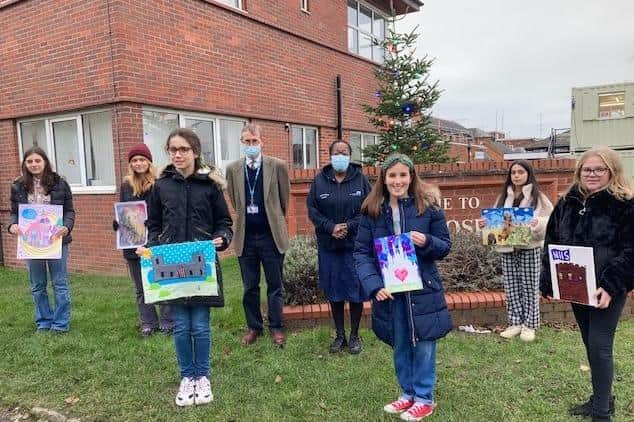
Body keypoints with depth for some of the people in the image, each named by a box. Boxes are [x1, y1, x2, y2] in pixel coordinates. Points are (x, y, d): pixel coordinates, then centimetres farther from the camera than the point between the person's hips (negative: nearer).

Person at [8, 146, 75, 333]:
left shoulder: (59, 183, -4)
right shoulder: (18, 186, 3)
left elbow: (69, 211, -2)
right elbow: (14, 212, 8)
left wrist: (66, 227, -20)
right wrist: (12, 225, -13)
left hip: (56, 240, -2)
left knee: (59, 283, 5)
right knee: (37, 286, 13)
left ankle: (61, 324, 16)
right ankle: (43, 322, 27)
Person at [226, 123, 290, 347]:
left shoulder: (277, 166, -4)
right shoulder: (232, 169, 2)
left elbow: (284, 199, 6)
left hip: (271, 236, -2)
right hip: (245, 237, 2)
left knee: (275, 285, 7)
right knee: (250, 286, 11)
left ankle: (276, 327, 20)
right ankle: (253, 326, 26)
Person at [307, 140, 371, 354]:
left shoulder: (360, 179, -2)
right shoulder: (319, 180, 2)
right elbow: (312, 210, 0)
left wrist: (349, 226, -16)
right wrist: (330, 227, -14)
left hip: (355, 244, -1)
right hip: (328, 245, 2)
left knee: (356, 290, 5)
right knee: (334, 291, 10)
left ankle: (354, 335, 22)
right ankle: (340, 335, 25)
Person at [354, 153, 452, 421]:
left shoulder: (429, 206, -5)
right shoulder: (371, 211, -3)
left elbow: (445, 246, 1)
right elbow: (361, 252, -3)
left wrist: (427, 242, -22)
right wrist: (374, 285, -17)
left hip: (423, 289, -2)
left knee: (423, 345, 8)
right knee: (400, 345, 15)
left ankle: (424, 398, 27)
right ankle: (408, 393, 34)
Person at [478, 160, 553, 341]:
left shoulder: (538, 197, -1)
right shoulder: (503, 198, 11)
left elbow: (551, 221, -6)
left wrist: (538, 223, -25)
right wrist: (486, 224, -3)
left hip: (530, 248, -4)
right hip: (507, 248, 4)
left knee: (529, 287, 4)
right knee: (511, 288, 8)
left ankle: (529, 325, 15)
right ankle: (515, 323, 19)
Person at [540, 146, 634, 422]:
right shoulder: (566, 204, 7)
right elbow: (551, 244, 8)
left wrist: (610, 286, -23)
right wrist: (548, 283, 3)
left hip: (607, 289, -5)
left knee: (599, 345, -4)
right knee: (590, 344, 16)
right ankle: (601, 399, 33)